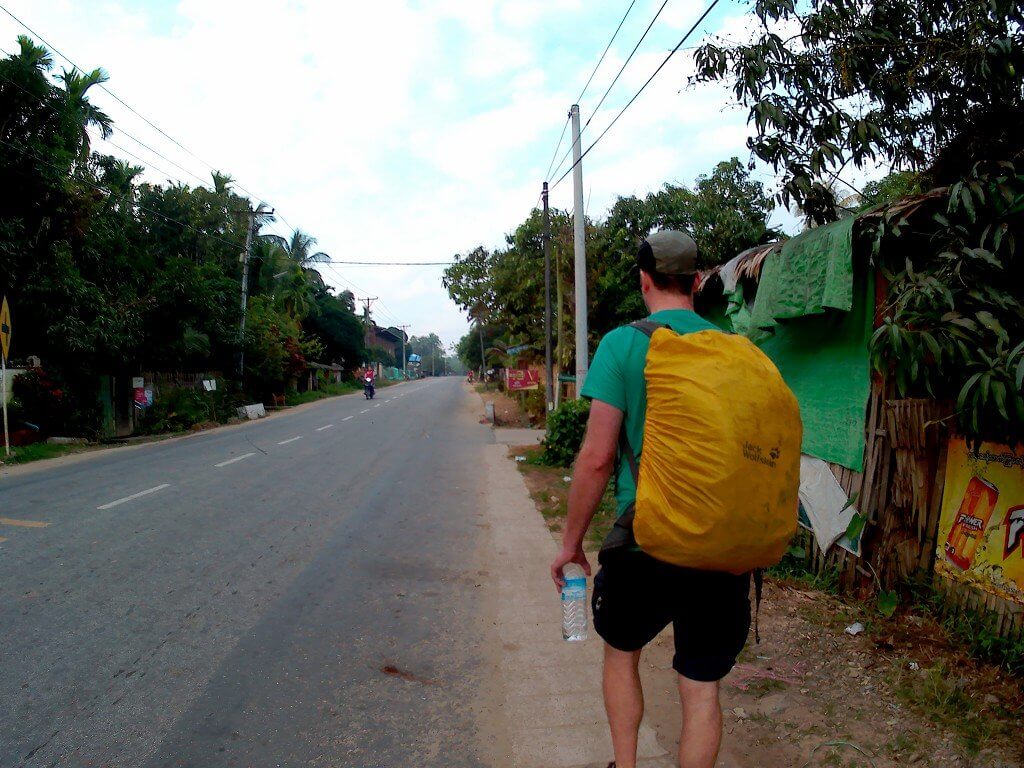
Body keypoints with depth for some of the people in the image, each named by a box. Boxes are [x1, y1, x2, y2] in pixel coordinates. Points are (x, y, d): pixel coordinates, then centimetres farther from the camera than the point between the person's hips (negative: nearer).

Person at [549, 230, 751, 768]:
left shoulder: (623, 344, -10)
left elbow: (597, 456, -13)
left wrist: (570, 541, -1)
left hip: (644, 543, -2)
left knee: (621, 651, 24)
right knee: (702, 686, 14)